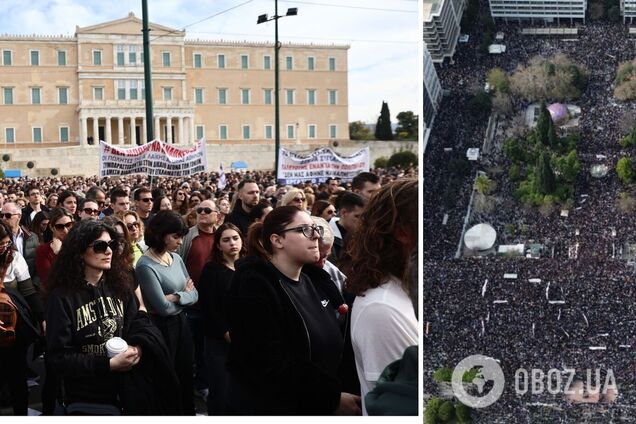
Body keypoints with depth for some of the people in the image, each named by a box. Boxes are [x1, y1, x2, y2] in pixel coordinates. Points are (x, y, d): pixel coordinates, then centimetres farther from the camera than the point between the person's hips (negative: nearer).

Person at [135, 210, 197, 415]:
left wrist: (176, 297, -16)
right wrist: (185, 293, -7)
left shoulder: (176, 258, 5)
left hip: (181, 323, 7)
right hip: (161, 328, -7)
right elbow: (163, 307, -22)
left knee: (186, 377, 18)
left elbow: (194, 295, 2)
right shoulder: (145, 266, -19)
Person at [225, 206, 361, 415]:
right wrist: (333, 397, -24)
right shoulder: (253, 286, -18)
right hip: (271, 408, -7)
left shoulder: (315, 280, 6)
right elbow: (272, 365, -26)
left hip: (318, 406, 7)